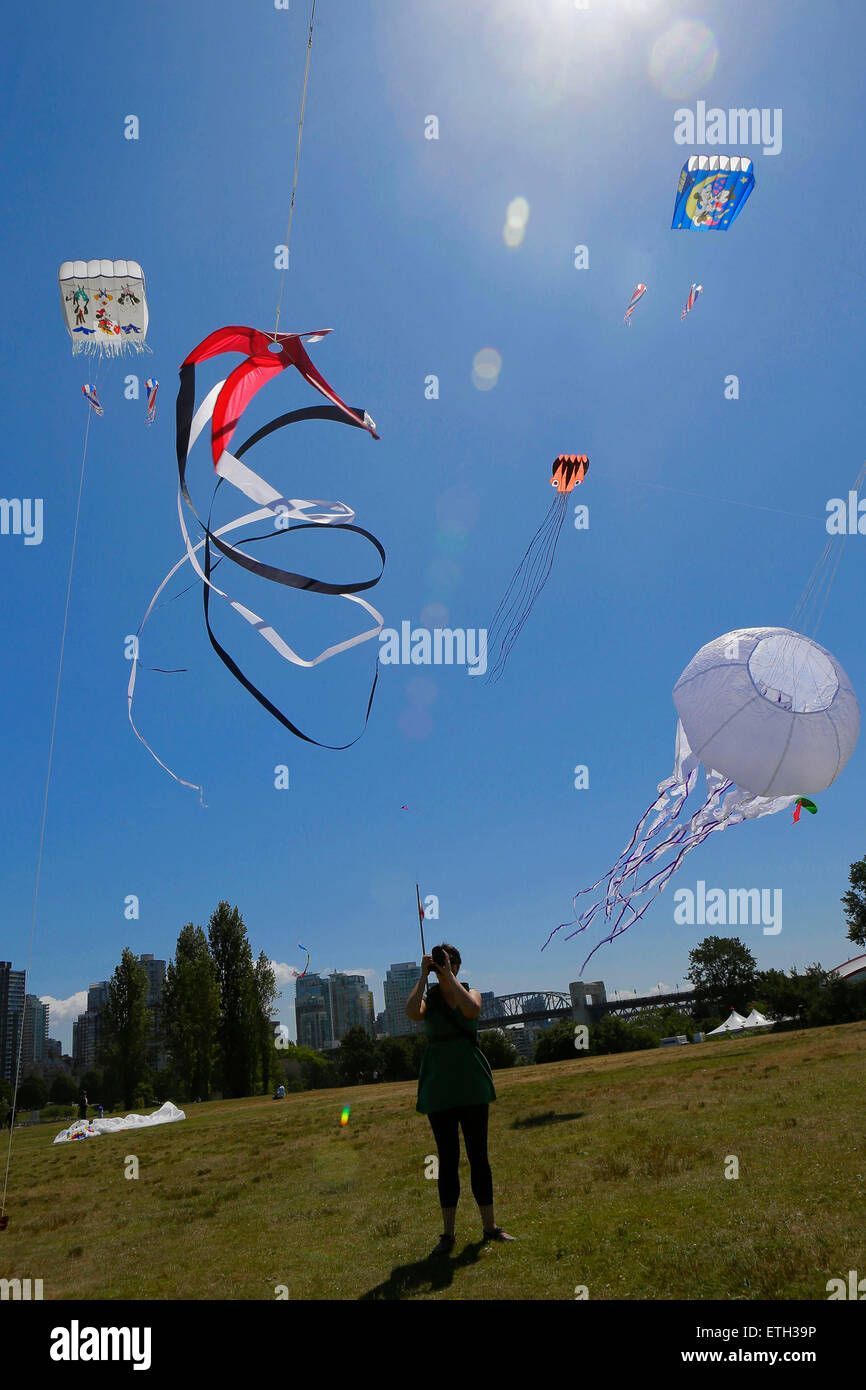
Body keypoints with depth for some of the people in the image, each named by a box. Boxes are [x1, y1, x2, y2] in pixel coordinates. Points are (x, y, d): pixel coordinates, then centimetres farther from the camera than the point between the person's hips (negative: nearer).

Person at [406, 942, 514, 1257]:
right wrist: (423, 976, -15)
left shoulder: (470, 992, 5)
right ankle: (448, 1234, 11)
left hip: (472, 1085, 1)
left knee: (478, 1156, 6)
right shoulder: (427, 998, 3)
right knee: (447, 1160, 3)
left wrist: (448, 976, -16)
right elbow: (412, 1012, -21)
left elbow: (471, 1009, -20)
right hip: (438, 1088, 0)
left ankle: (489, 1226, 17)